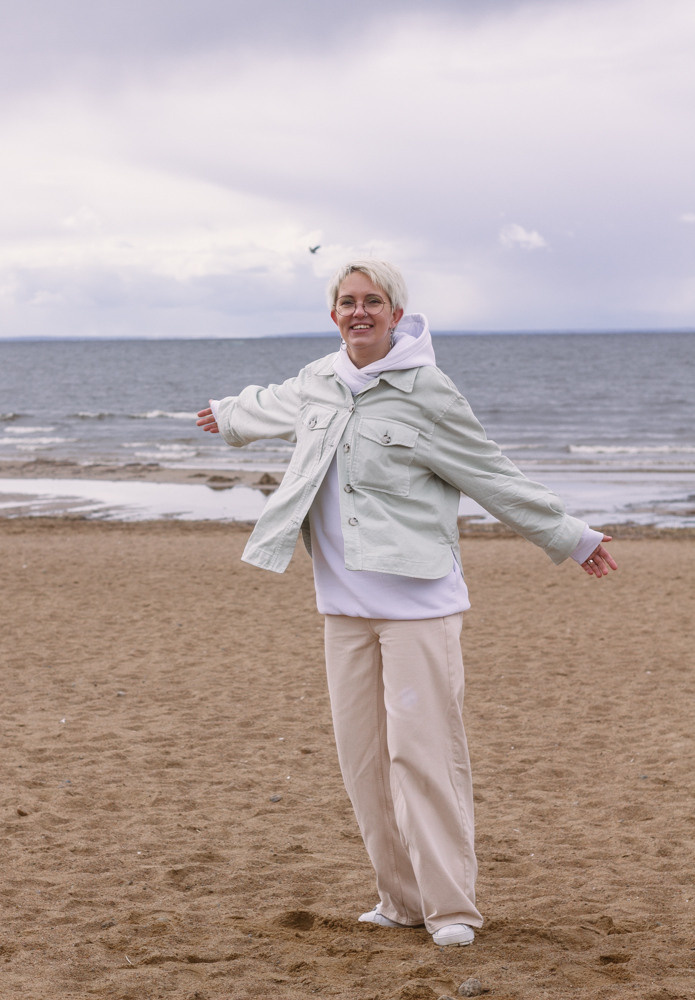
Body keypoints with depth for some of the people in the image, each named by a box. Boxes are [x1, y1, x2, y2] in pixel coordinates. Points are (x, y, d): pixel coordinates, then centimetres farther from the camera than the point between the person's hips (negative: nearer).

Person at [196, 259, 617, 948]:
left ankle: (450, 908, -3)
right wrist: (228, 416, 53)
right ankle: (401, 899, 16)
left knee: (422, 749, -10)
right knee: (362, 756, 6)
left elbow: (494, 477, -1)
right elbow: (276, 405, 34)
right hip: (345, 603, 6)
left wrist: (572, 540, 3)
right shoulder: (319, 382, 10)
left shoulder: (425, 392, -8)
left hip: (417, 600, -6)